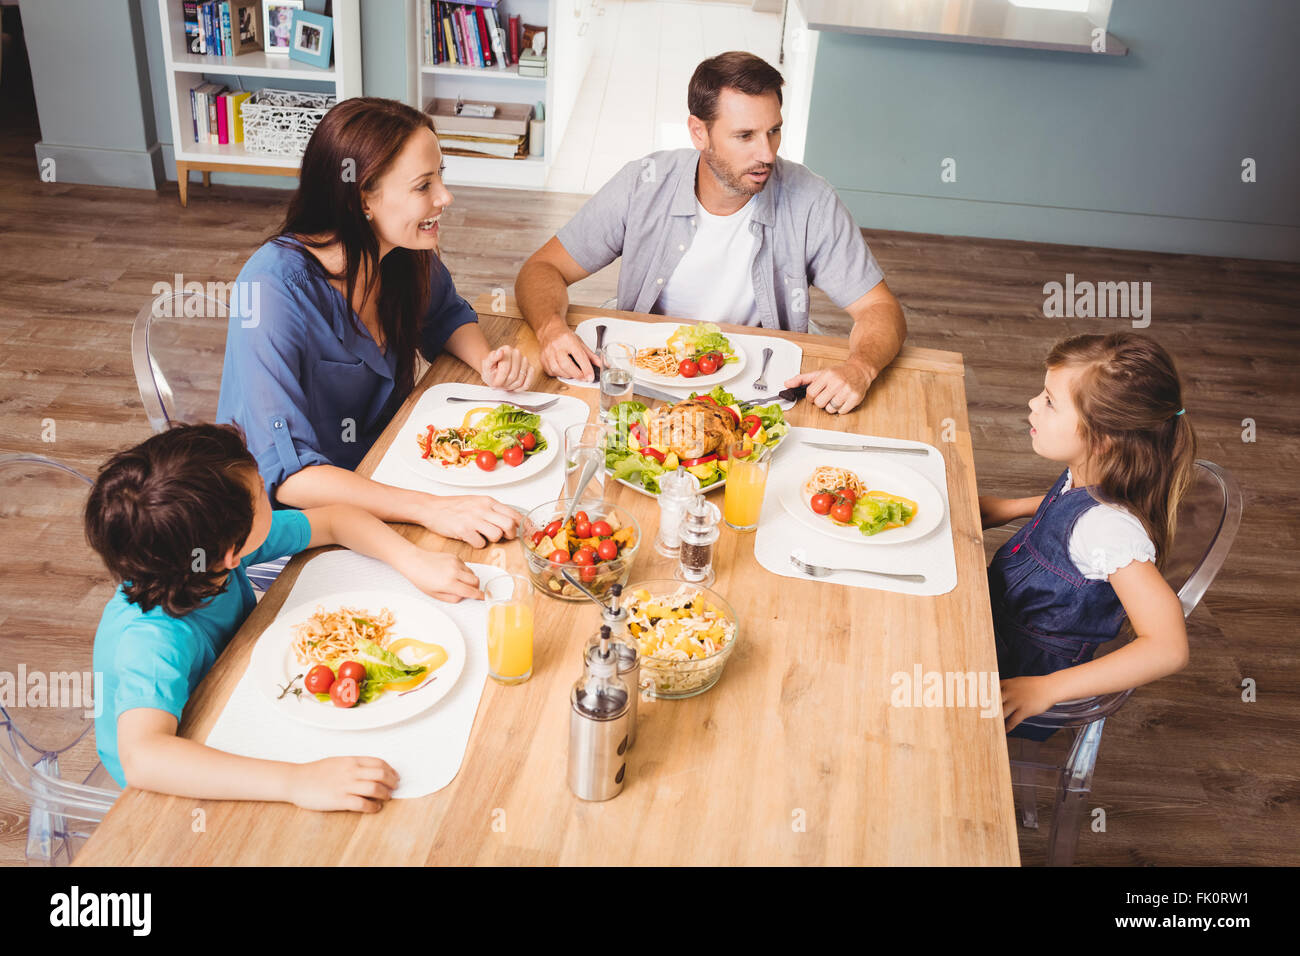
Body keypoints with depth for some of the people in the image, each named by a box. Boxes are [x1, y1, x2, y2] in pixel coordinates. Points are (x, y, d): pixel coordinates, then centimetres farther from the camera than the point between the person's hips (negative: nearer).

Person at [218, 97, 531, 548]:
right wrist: (429, 508, -44)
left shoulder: (407, 252, -9)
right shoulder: (272, 289, -29)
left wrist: (487, 362, -8)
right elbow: (285, 472, -34)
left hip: (381, 471, 7)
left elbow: (447, 315, 14)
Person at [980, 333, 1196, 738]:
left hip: (1017, 672, -8)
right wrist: (1008, 508, 9)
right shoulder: (1085, 478, -10)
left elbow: (1168, 648, -38)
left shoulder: (1105, 528, -34)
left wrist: (1044, 690, -40)